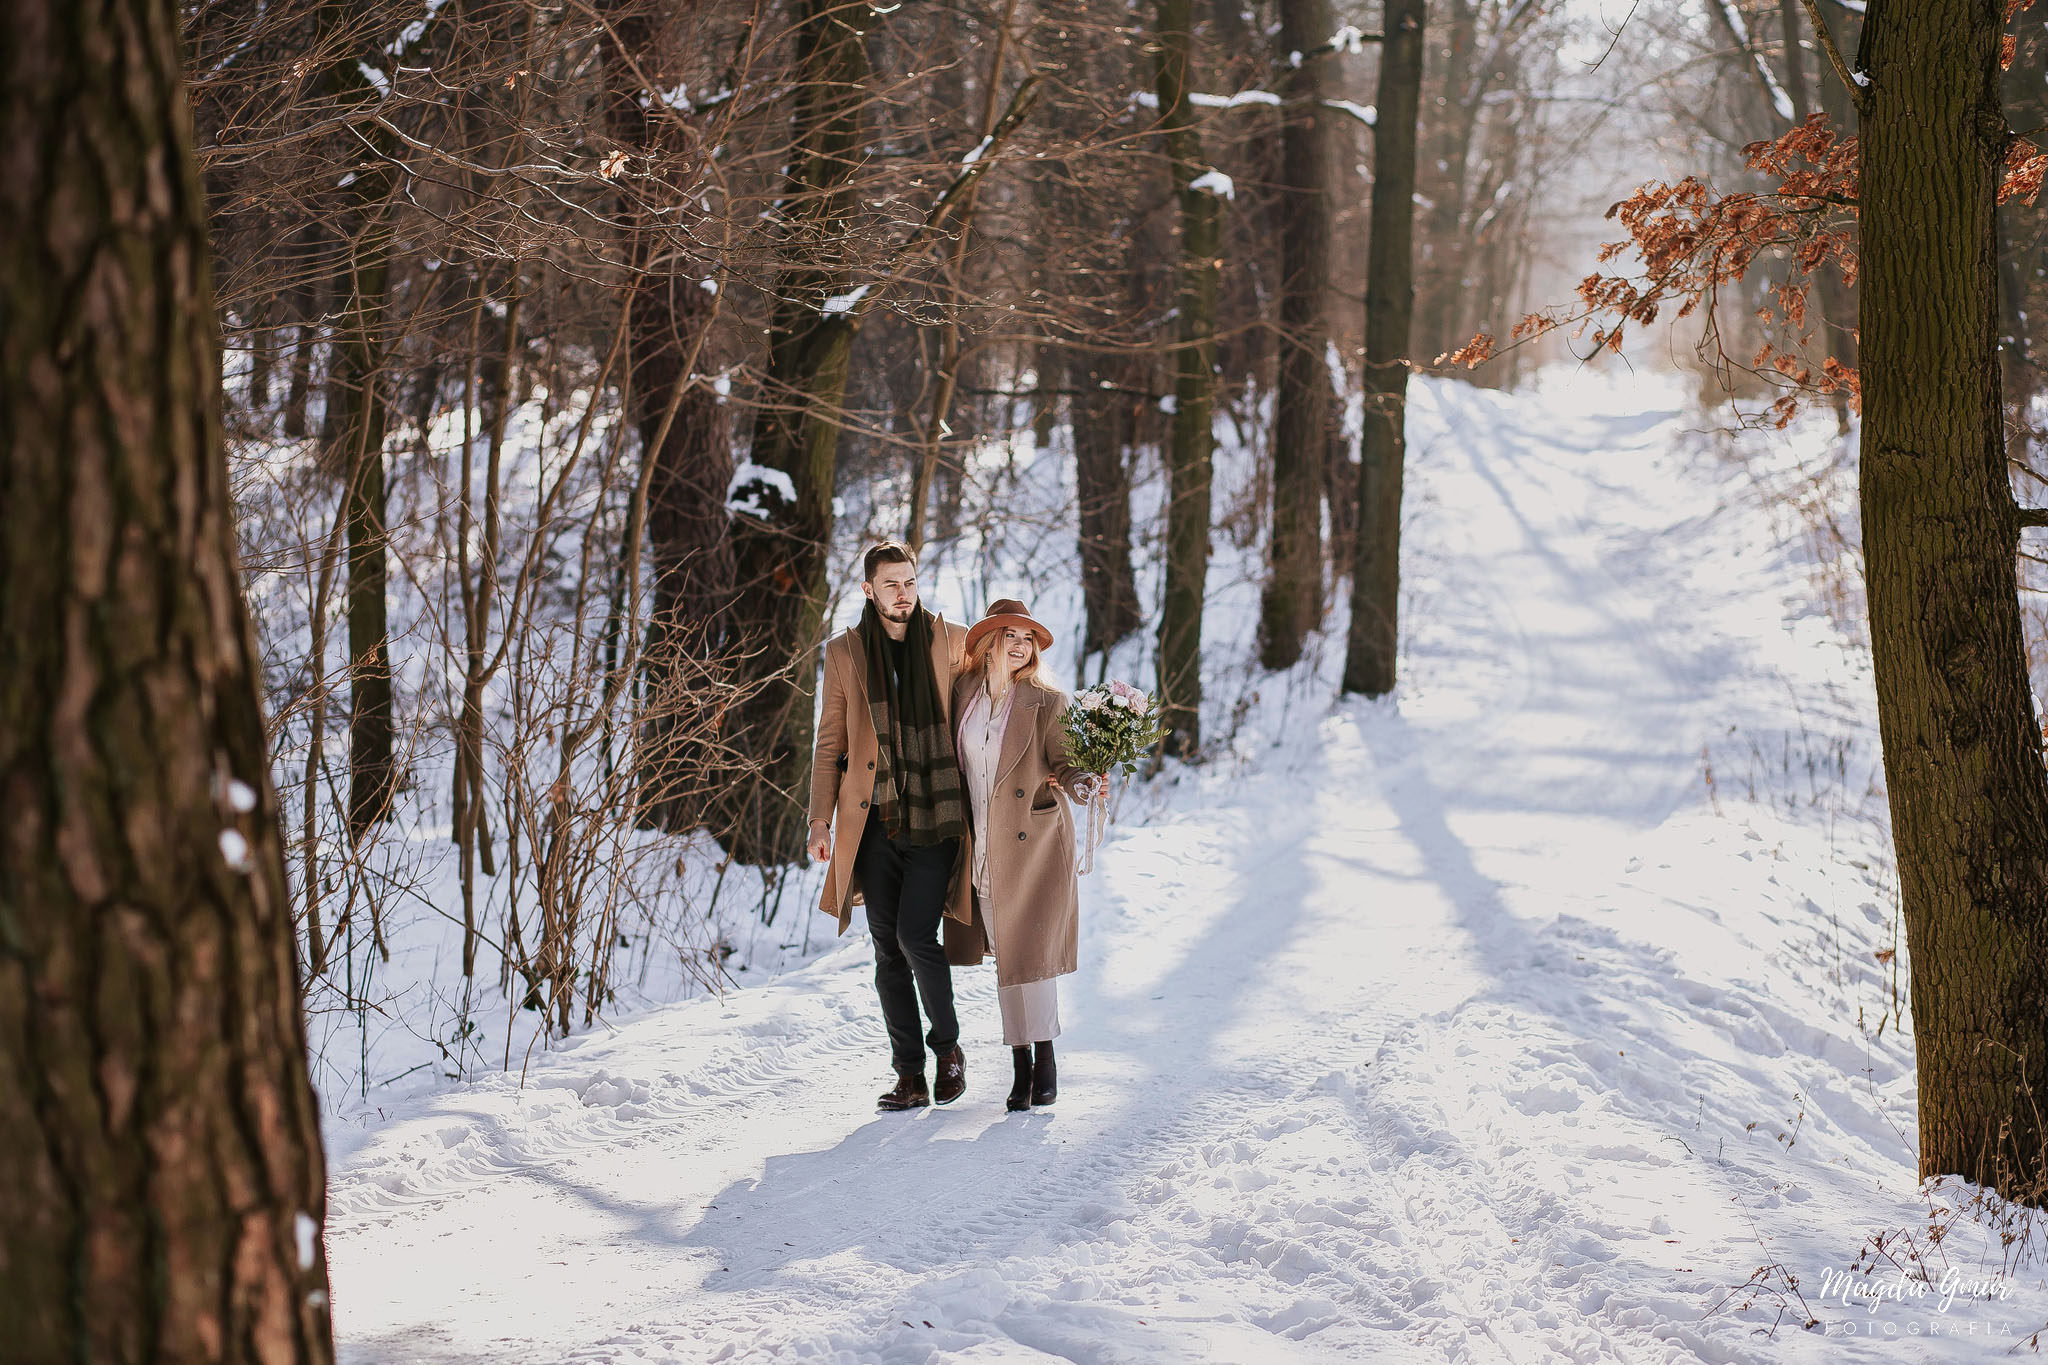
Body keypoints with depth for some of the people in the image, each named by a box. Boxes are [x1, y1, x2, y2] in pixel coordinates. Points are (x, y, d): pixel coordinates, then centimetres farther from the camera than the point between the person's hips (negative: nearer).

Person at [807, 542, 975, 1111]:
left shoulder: (952, 641, 4)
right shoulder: (844, 652, 7)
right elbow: (829, 742, 10)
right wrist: (820, 819, 3)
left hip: (936, 819, -2)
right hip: (875, 823, 2)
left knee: (915, 936, -14)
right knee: (888, 949, 3)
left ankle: (948, 1047, 9)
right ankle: (910, 1076, 12)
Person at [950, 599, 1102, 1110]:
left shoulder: (1047, 703, -4)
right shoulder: (963, 692, 6)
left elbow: (1065, 765, -5)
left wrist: (1084, 784, -26)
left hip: (1036, 843, -3)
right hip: (986, 848, 3)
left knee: (1029, 952, -10)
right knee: (1006, 956, 4)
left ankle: (1044, 1061, 2)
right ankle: (1021, 1068, 11)